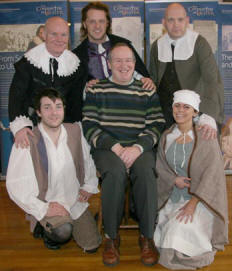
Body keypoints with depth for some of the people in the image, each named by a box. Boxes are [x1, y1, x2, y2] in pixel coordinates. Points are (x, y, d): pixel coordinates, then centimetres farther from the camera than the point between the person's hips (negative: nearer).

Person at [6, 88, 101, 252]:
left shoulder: (75, 131, -4)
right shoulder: (28, 142, -20)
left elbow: (88, 159, 14)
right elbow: (15, 184, -18)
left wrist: (89, 186, 6)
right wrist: (43, 209, -21)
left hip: (76, 201, 5)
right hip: (46, 203, -5)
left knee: (92, 245, 7)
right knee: (63, 232, -31)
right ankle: (46, 227, 5)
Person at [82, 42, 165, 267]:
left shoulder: (147, 92, 14)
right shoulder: (96, 90, 10)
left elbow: (157, 126, 6)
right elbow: (89, 125, 2)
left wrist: (138, 147, -14)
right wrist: (115, 147, -13)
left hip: (140, 148, 1)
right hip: (106, 148, -1)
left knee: (146, 172, -32)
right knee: (115, 171, -34)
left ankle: (147, 236, -15)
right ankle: (111, 236, -16)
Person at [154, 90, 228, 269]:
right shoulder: (167, 136, 4)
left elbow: (212, 172, -15)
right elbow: (160, 166, 11)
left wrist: (193, 203, -23)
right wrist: (174, 180, -11)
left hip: (201, 197, -4)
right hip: (173, 197, 5)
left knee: (182, 229, -25)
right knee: (157, 232, -11)